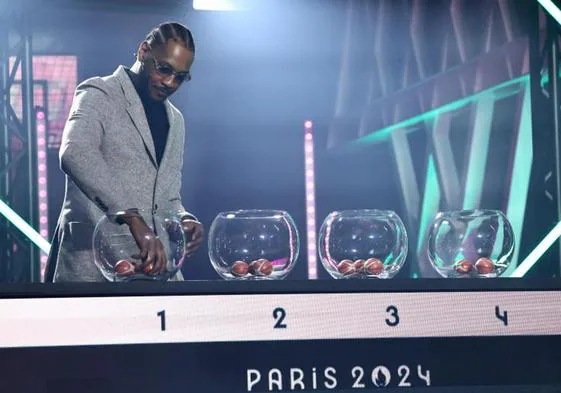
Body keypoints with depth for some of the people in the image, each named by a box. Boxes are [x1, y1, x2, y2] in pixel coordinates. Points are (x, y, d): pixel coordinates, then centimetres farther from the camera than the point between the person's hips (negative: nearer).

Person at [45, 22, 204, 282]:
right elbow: (74, 154, -23)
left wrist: (183, 221, 2)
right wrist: (132, 218, -33)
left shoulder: (175, 120, 21)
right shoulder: (98, 94, -2)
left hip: (153, 267, 6)